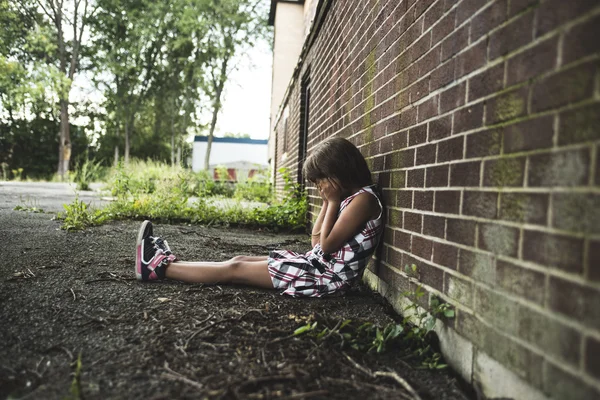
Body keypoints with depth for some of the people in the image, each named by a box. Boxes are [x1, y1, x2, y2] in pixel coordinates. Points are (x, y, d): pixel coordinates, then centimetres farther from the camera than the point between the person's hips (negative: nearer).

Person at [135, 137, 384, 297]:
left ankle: (159, 267, 3)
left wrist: (333, 203, -13)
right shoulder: (349, 199, 13)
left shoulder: (363, 199, -16)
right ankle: (167, 262, 13)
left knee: (235, 269, -6)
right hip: (317, 264, 9)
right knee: (241, 260, 6)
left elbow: (326, 245, -20)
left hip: (327, 275, -9)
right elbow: (316, 241, 12)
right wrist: (328, 203, 5)